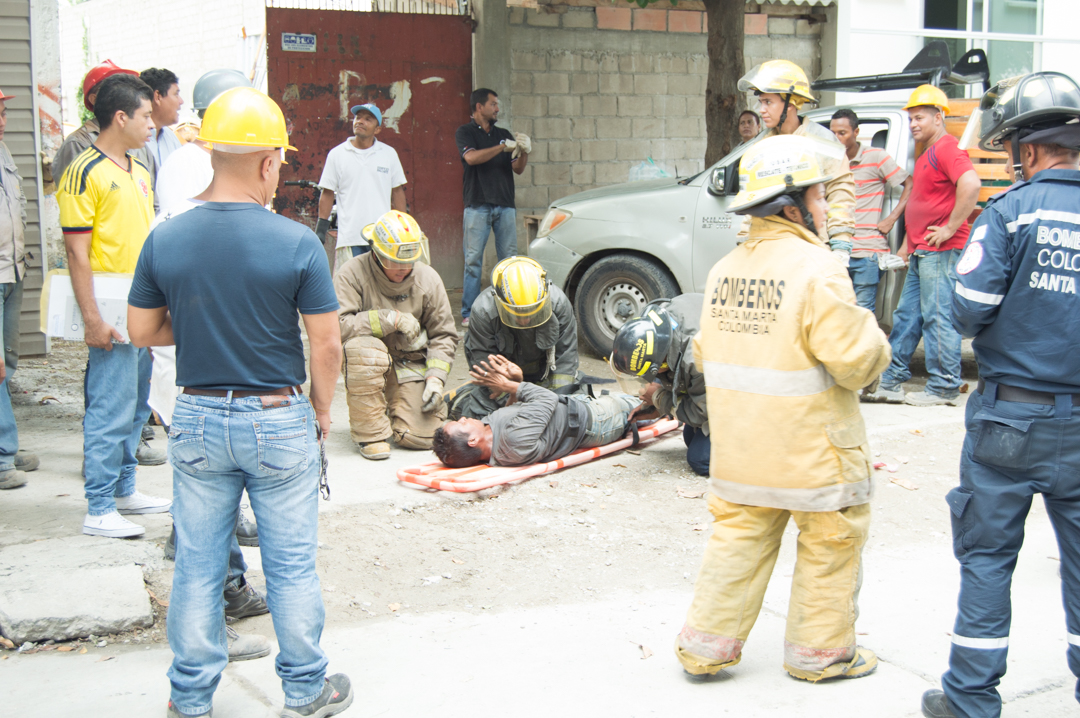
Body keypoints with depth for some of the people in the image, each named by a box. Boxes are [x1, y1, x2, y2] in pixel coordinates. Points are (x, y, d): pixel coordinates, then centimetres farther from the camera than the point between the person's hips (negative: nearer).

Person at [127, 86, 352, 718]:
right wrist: (322, 411, 5)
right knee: (292, 566, 10)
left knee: (197, 565, 13)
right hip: (279, 420, -3)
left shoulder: (165, 239, -4)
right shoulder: (297, 242, -14)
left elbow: (142, 331, 4)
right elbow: (326, 345, -10)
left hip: (198, 418, 3)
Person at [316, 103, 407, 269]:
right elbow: (327, 193, 9)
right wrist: (321, 229, 4)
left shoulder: (389, 154, 9)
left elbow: (397, 192, 13)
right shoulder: (337, 154, 6)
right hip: (350, 239, -1)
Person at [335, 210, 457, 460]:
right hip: (370, 364, -2)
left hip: (411, 363, 3)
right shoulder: (353, 273, -12)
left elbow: (443, 335, 7)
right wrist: (391, 318, -24)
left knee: (421, 436, -16)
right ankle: (370, 433, -18)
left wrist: (436, 377, -8)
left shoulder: (428, 278, 0)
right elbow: (336, 325, -25)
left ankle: (396, 407, 24)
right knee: (364, 348, -39)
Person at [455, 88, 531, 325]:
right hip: (478, 205, -4)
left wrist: (524, 152, -7)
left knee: (509, 259, 1)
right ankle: (469, 312, -3)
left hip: (505, 204, 4)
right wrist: (503, 147, -14)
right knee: (473, 259, -6)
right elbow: (471, 157, -14)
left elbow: (518, 169, 13)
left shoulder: (503, 134, 19)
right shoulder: (465, 132, 5)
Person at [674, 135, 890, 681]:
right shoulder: (815, 268, -18)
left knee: (738, 535, 15)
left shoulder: (724, 269, 5)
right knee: (831, 543, 11)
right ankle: (818, 650, 21)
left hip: (738, 446, 7)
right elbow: (854, 360, -20)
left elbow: (706, 356, 12)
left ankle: (707, 644, 18)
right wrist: (872, 334, 0)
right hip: (810, 447, -6)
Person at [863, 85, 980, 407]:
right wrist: (907, 245, 25)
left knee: (938, 317, -7)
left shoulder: (947, 149, -11)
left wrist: (950, 228, -23)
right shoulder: (926, 155, 21)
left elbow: (971, 184, -28)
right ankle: (892, 383, 17)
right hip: (921, 253, 11)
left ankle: (944, 388, -1)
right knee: (906, 316, 12)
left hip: (940, 252, -11)